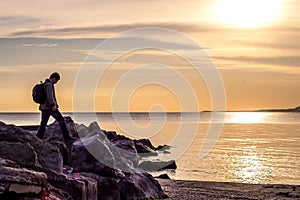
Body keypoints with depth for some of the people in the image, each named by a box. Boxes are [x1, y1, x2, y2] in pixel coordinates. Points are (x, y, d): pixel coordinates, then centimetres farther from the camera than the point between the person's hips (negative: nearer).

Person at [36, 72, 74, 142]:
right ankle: (66, 137, 3)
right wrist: (53, 105, -30)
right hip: (50, 107, -9)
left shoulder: (45, 84, 20)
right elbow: (50, 95, -24)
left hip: (44, 107, 9)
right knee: (61, 120, 0)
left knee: (43, 124, 7)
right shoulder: (49, 84, -11)